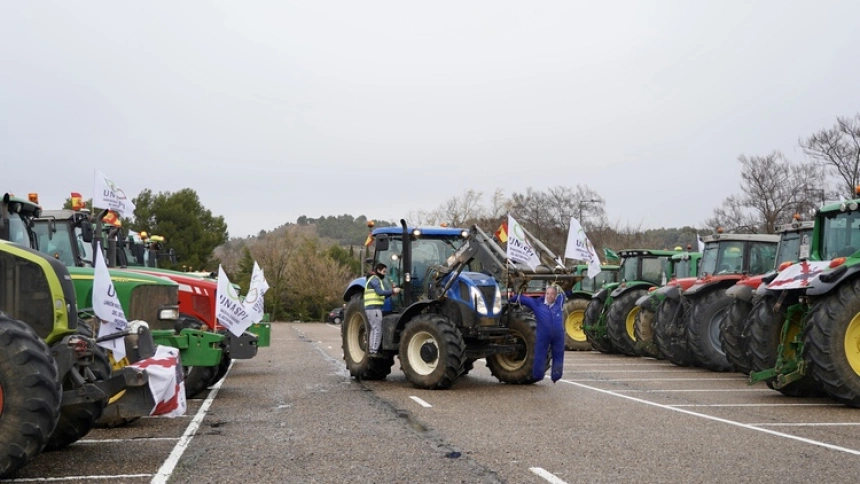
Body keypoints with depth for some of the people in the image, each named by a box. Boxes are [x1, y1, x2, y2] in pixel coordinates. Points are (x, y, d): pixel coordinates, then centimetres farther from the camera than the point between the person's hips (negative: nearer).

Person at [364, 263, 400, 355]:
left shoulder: (378, 280, 24)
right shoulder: (374, 279, -8)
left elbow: (383, 295, 22)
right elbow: (380, 292, -22)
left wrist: (391, 291, 7)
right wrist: (392, 291, -18)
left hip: (373, 308, 11)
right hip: (374, 307, -11)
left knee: (374, 329, 14)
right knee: (377, 329, -9)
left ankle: (371, 350, 17)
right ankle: (374, 351, -9)